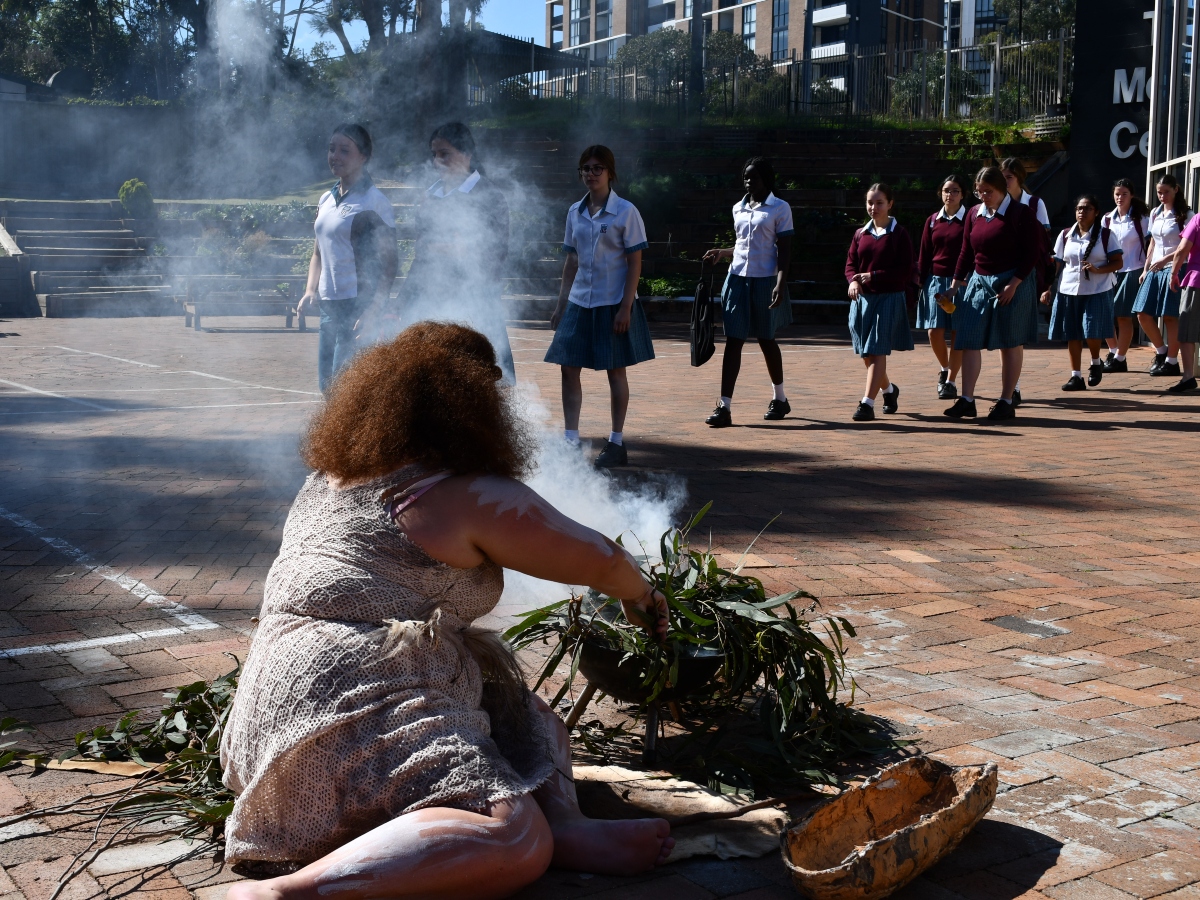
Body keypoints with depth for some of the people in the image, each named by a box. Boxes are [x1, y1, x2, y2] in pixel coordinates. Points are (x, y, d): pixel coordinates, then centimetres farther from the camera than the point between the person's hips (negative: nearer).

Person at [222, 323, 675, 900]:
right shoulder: (476, 497, -6)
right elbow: (599, 559, 4)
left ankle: (562, 825, -14)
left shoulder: (326, 477, 18)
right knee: (516, 840, -26)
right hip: (357, 709, -9)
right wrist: (641, 597, 25)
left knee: (531, 721, 18)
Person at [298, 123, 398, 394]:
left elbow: (388, 262, -10)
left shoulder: (374, 202, -8)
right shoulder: (326, 200, 14)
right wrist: (310, 290, 6)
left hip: (359, 306, -8)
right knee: (327, 384, 9)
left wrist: (373, 309, -19)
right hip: (329, 304, 8)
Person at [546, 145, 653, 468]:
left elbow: (635, 263, -8)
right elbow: (571, 262, 13)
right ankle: (570, 440, 7)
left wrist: (625, 307, -15)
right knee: (569, 368, 0)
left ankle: (617, 444, 15)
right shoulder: (575, 212, 8)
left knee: (616, 371, 5)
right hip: (580, 302, 5)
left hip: (613, 304, -5)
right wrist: (561, 305, 10)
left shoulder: (625, 212, -7)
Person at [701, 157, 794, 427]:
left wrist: (781, 284, -17)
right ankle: (724, 406, -6)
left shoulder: (780, 209, -3)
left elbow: (784, 250, -7)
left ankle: (780, 398, 29)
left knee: (766, 339, 9)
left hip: (765, 281, -4)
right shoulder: (738, 209, 12)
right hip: (738, 279, 4)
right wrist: (722, 253, 5)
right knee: (733, 341, -4)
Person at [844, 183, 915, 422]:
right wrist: (853, 281, -13)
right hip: (862, 299, 6)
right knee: (866, 355, 11)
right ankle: (889, 389, 36)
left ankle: (867, 403, -12)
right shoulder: (860, 234, 10)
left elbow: (905, 272, -8)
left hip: (889, 299, -5)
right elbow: (850, 265, 9)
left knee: (877, 352, -10)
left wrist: (873, 276, -17)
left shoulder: (899, 235, -4)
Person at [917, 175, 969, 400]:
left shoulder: (968, 220, -1)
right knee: (934, 332, -2)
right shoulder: (932, 221, 9)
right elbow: (924, 254, 10)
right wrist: (921, 280, 4)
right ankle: (944, 369, 25)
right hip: (935, 280, 3)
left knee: (957, 333, -1)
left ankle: (950, 381, 5)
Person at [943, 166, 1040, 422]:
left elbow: (1032, 252, -10)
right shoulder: (974, 214, 10)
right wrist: (956, 283, 8)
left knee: (1010, 343, 2)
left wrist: (1013, 284, -17)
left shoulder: (1020, 213, -7)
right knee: (969, 341, -3)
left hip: (1013, 283, -5)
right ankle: (966, 400, -1)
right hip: (979, 282, 5)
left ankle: (1006, 403, 9)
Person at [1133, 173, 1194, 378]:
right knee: (1143, 314, 1)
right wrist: (1145, 269, 13)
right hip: (1155, 271, 6)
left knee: (1170, 316, -5)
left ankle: (1172, 361, 4)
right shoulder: (1155, 214, 14)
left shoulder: (1185, 215, -5)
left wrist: (1166, 259, -25)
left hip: (1175, 269, -6)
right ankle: (1161, 351, 20)